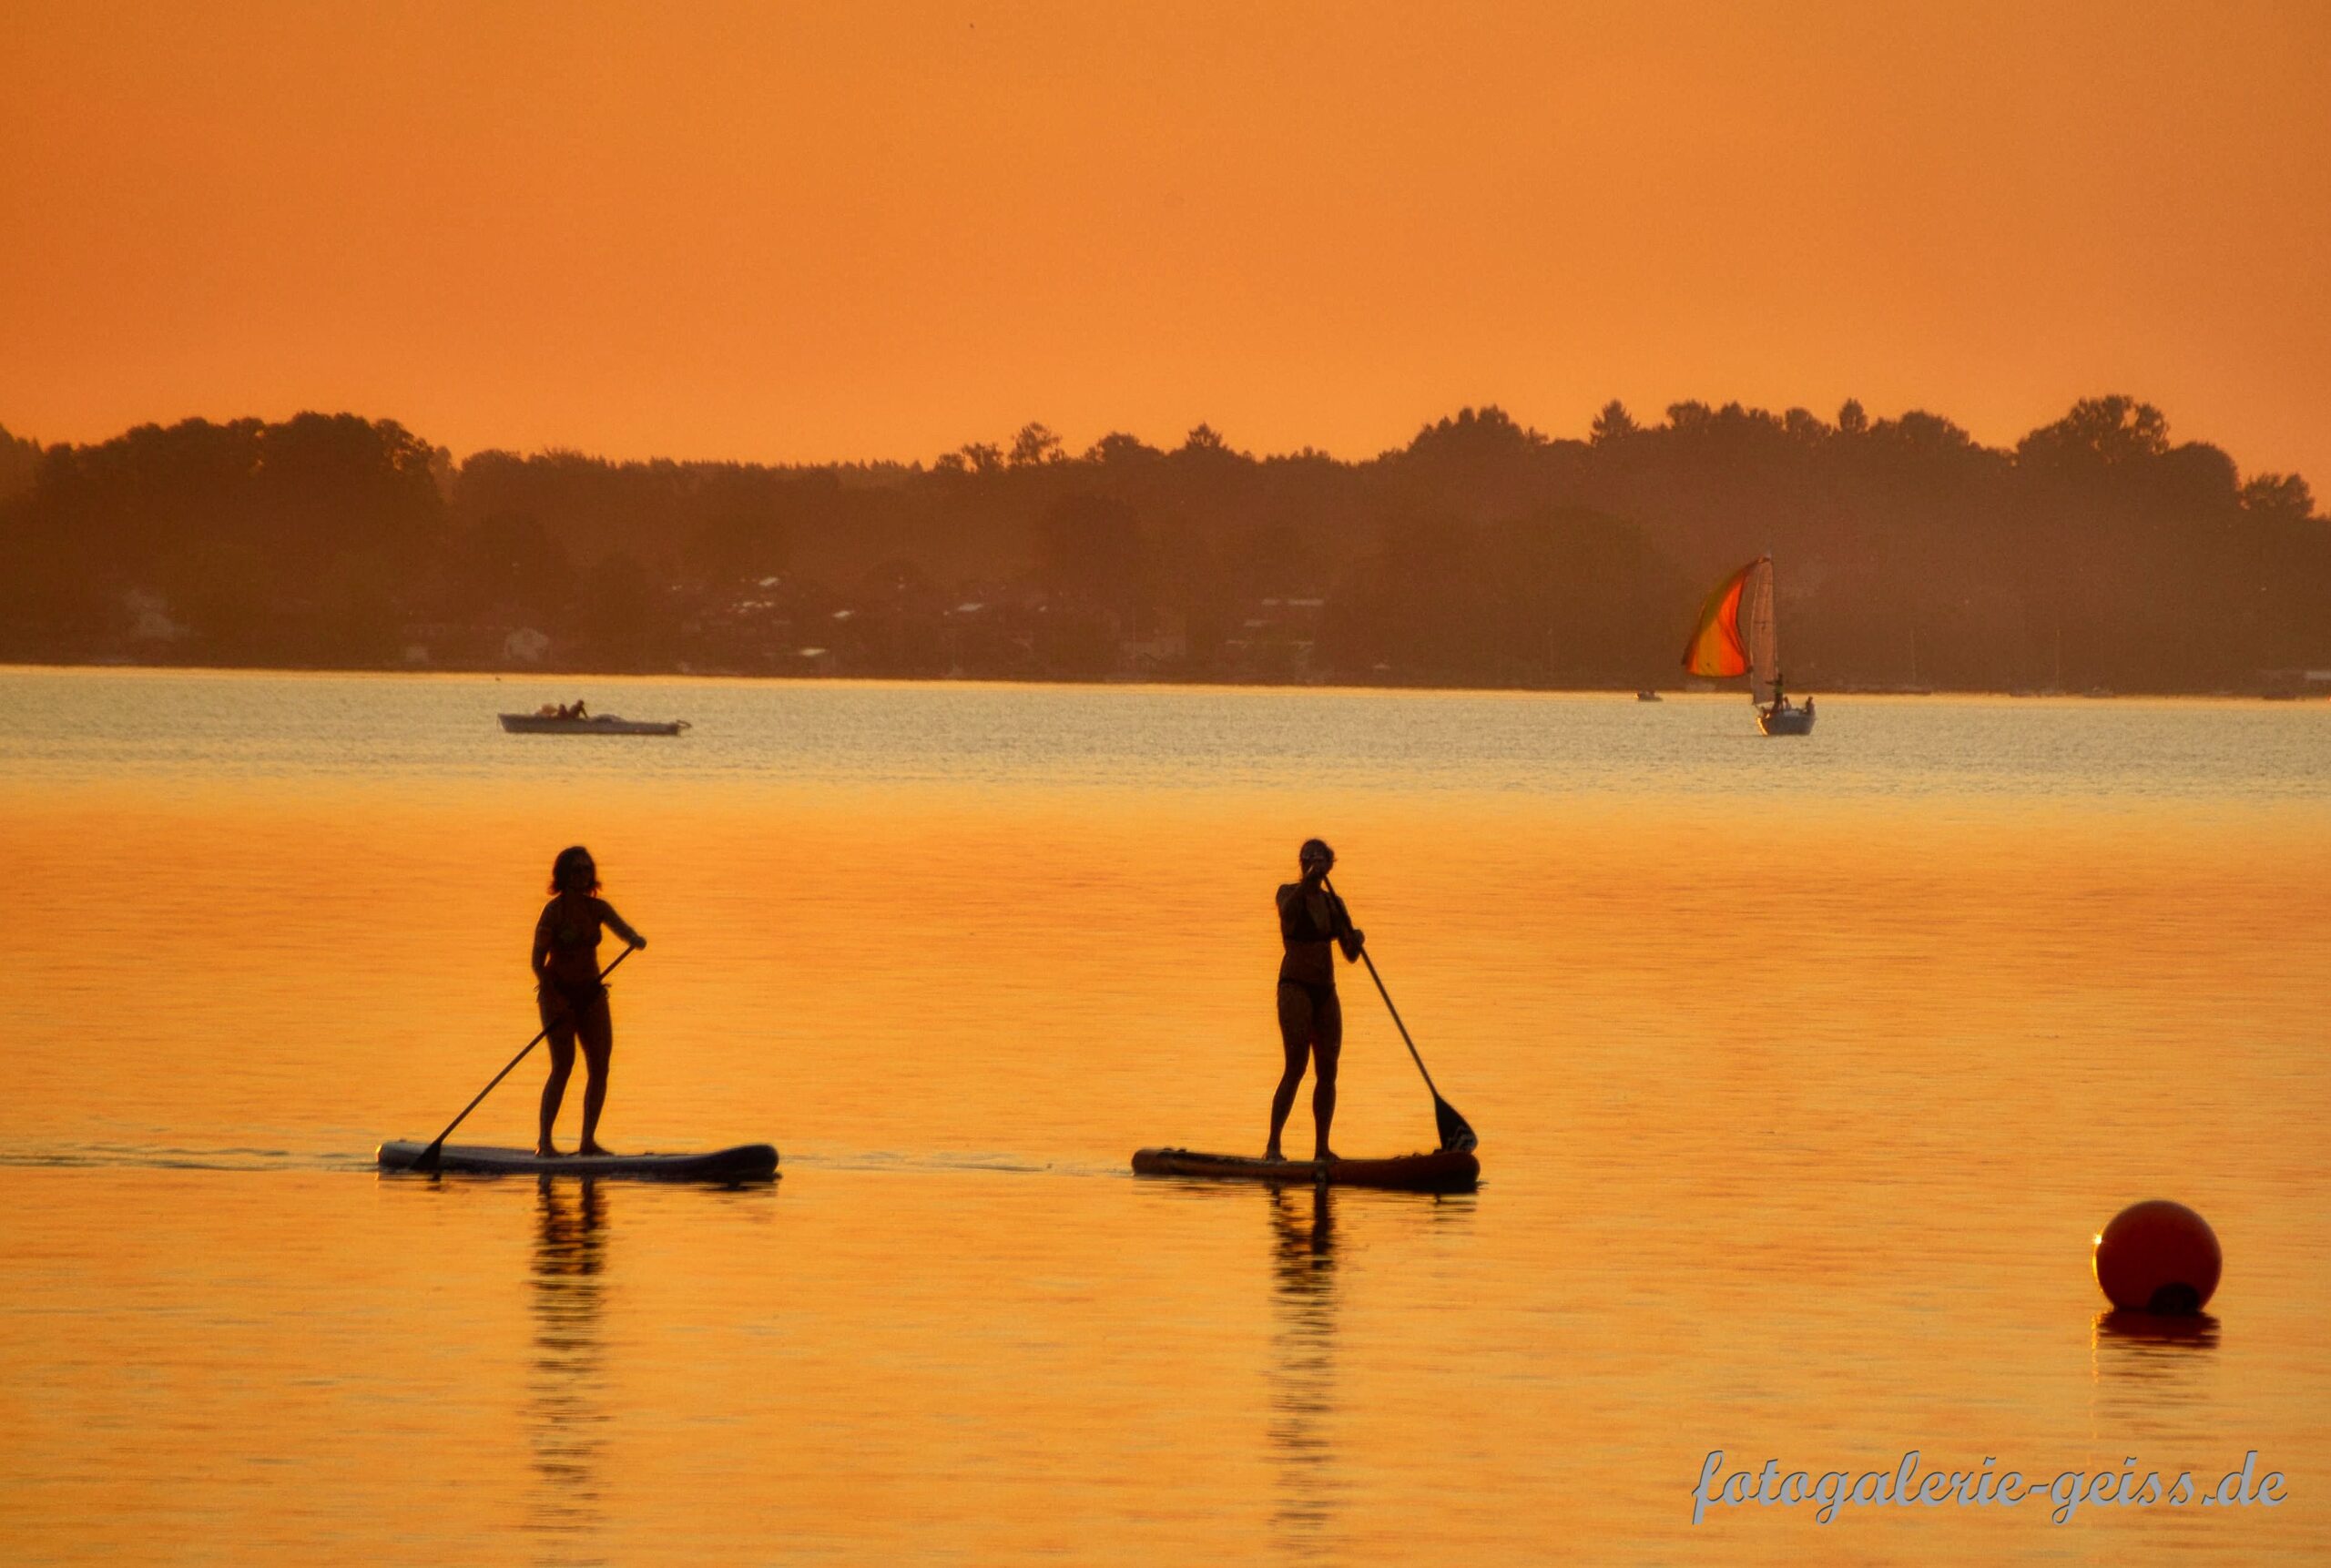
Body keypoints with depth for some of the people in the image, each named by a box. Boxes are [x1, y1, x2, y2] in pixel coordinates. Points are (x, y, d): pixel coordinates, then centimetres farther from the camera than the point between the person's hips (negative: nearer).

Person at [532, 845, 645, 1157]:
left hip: (591, 993, 6)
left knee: (600, 1066, 0)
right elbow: (537, 959, -14)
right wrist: (551, 996, -26)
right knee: (563, 1065, -15)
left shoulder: (598, 908, 6)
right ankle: (544, 1140, -11)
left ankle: (588, 1140, 6)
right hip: (558, 992, -6)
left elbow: (623, 930, -8)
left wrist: (636, 940, -31)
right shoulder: (554, 910, -10)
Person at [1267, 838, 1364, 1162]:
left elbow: (1351, 955, 11)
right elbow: (1288, 912, -28)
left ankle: (1322, 1148, 9)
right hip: (1295, 988, -6)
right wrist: (1310, 879, -38)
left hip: (1326, 992, 6)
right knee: (1296, 1067, -17)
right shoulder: (1289, 892, -3)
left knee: (1327, 1071, 4)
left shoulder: (1334, 903, 13)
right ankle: (1272, 1145, -18)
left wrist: (1355, 939, -12)